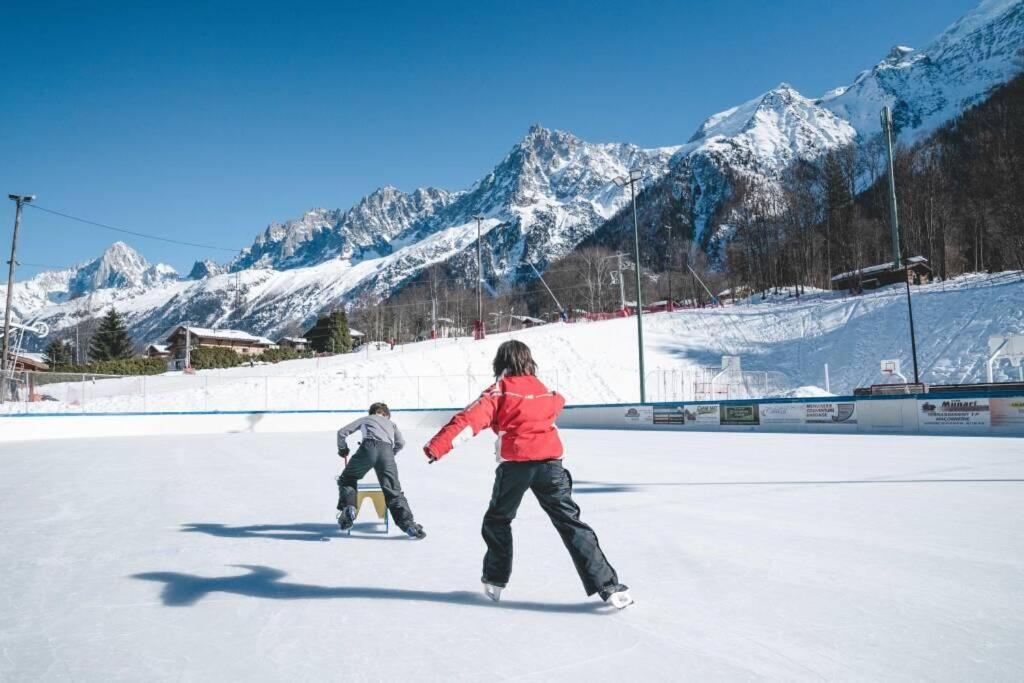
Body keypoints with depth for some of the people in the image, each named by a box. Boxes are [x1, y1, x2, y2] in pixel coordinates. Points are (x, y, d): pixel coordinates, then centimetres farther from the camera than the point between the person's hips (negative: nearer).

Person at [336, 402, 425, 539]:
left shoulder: (365, 419, 35)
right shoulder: (391, 423, 38)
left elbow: (342, 432, 28)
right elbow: (400, 443, 21)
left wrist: (342, 449, 44)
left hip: (368, 447, -1)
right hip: (387, 451, 1)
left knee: (347, 480, 21)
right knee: (393, 491, 5)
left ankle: (348, 507, -1)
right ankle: (407, 524, -7)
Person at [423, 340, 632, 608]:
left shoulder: (499, 391, 2)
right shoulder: (544, 390, 15)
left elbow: (470, 419, -12)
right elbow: (558, 403, 39)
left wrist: (438, 445, -18)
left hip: (515, 464, -3)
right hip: (550, 462, 3)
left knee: (497, 520, 21)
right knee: (570, 522, 7)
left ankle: (495, 581, 25)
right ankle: (607, 586, 1)